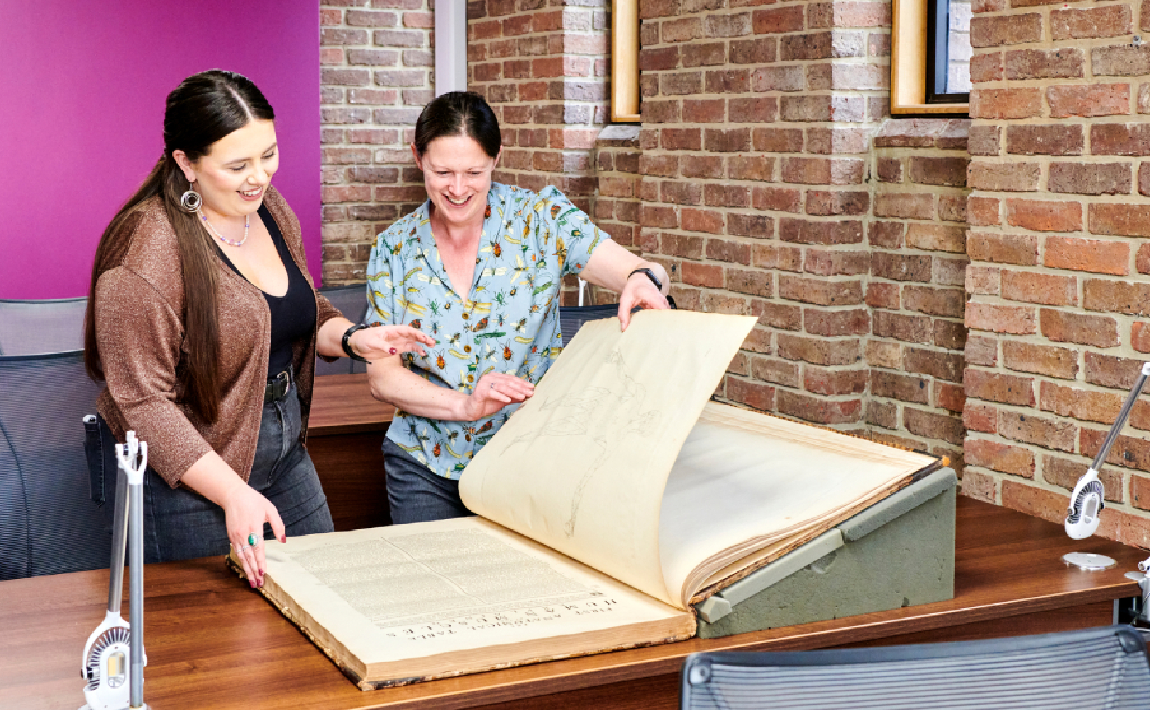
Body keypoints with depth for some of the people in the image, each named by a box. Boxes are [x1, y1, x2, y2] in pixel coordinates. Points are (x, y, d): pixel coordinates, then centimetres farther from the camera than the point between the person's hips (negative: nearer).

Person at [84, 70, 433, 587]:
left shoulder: (272, 211, 2)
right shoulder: (145, 251, -23)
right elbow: (142, 401, -24)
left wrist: (352, 338, -5)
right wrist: (232, 493, -29)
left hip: (283, 448, 8)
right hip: (183, 473, -8)